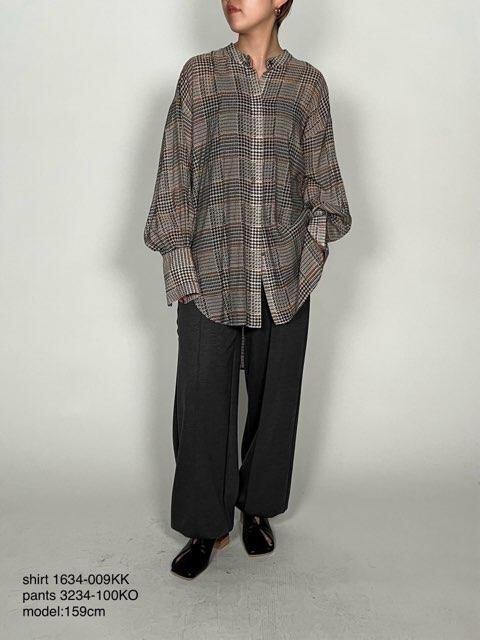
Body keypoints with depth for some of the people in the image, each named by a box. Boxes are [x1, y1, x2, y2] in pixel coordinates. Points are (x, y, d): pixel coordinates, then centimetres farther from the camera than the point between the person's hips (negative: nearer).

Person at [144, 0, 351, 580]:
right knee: (203, 396, 2)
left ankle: (258, 507, 30)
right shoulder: (200, 74, 5)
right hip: (211, 273, -1)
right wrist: (180, 263, -5)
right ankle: (205, 525, 19)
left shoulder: (308, 83, 8)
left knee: (274, 394, 10)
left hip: (284, 275, 2)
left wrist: (316, 247, 1)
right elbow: (175, 172, 1)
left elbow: (320, 175, 12)